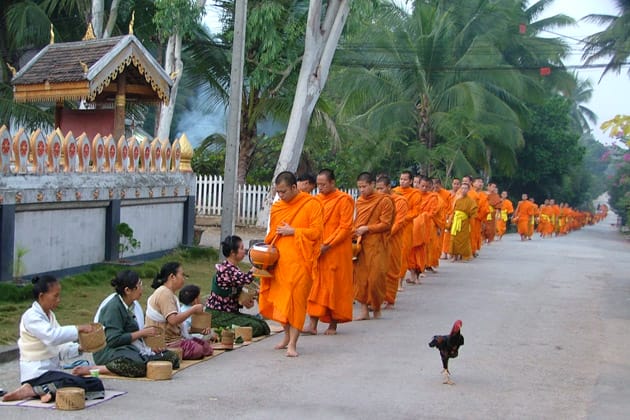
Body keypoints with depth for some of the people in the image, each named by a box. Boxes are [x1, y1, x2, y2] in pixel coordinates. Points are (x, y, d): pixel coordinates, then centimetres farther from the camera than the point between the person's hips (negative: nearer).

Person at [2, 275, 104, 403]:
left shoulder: (50, 315, 14)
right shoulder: (31, 317, -13)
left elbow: (60, 349, 12)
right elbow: (52, 336, -30)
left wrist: (79, 348, -4)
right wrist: (79, 329, -28)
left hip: (53, 370, 9)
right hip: (37, 373, -9)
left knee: (97, 384, -7)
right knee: (79, 384, -30)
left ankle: (48, 392, -14)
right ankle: (32, 390, -17)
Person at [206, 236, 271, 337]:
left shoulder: (234, 269, 11)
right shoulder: (226, 269, -20)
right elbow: (246, 279, -37)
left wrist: (245, 302, -3)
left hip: (231, 312, 10)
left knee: (261, 324, 3)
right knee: (255, 327, -17)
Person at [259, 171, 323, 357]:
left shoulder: (311, 204, -4)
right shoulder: (276, 207, 13)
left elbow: (316, 231, -9)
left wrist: (293, 231, -12)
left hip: (299, 261, -5)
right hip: (279, 260, 6)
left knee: (296, 299, -8)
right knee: (280, 298, 8)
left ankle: (292, 343, -6)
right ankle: (288, 334, 26)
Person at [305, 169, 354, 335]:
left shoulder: (344, 200, -7)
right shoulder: (317, 200, 10)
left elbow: (345, 228, -11)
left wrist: (326, 245, -18)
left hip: (336, 252, -5)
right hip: (317, 250, 5)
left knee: (335, 287, 2)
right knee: (316, 286, 1)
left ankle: (333, 324, 12)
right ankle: (313, 324, 1)